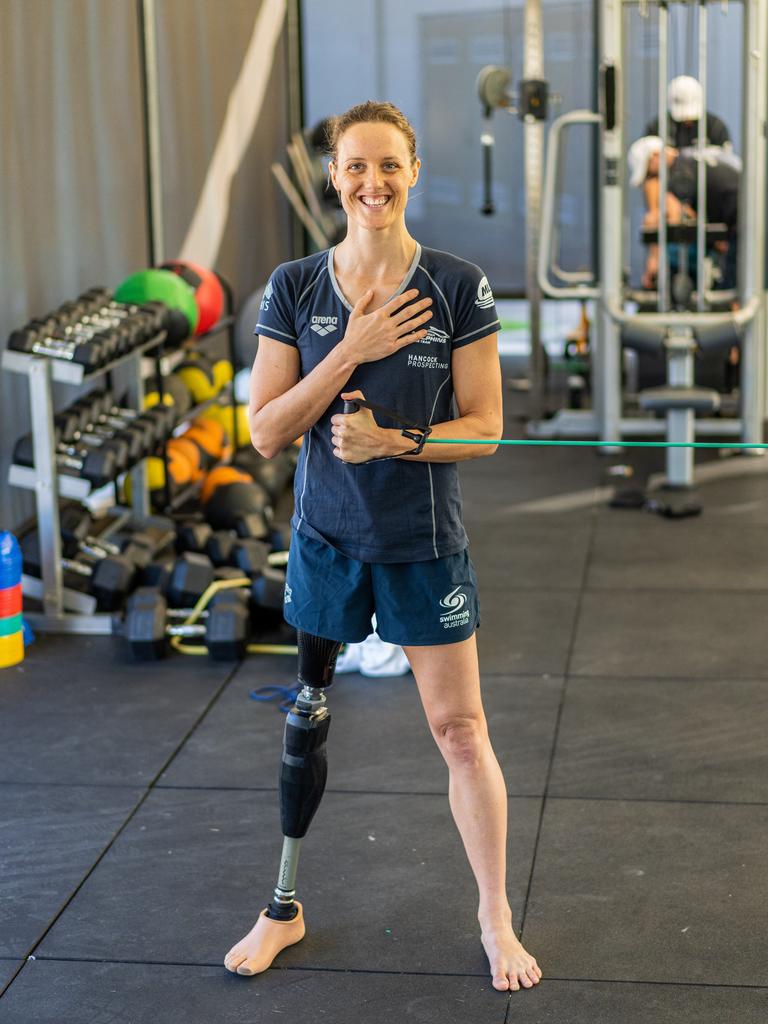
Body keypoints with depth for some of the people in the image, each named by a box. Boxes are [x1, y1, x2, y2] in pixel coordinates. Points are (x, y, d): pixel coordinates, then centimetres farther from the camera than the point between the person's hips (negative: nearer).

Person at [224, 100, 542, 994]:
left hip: (425, 543, -1)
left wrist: (393, 440, -21)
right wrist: (350, 352, -16)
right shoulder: (294, 289, -2)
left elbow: (484, 429, -5)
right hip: (325, 539, 2)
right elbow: (265, 432, -6)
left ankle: (496, 918, 22)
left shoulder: (459, 288, -6)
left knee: (461, 731, 4)